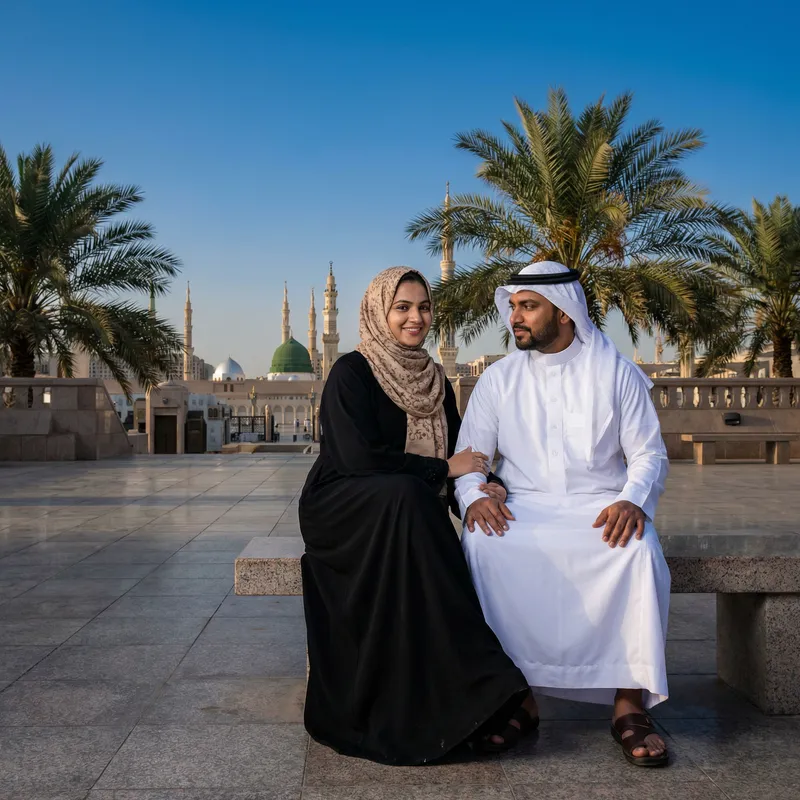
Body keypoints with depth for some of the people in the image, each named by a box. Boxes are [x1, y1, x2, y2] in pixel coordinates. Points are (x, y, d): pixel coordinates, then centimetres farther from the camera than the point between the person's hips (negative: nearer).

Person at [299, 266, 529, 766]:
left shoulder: (434, 380, 11)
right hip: (342, 509, -5)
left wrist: (479, 484, -16)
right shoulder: (352, 372, -8)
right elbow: (359, 457, -20)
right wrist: (443, 468, -15)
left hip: (405, 512, 5)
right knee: (403, 495, -36)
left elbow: (457, 454, 7)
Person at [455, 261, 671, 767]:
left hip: (601, 507, -1)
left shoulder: (617, 373, 5)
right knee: (481, 542, -31)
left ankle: (629, 704, -20)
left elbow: (650, 454, 3)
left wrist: (633, 500, -18)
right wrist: (474, 495, -15)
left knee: (641, 549, -32)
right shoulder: (499, 379, 9)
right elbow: (468, 454, 7)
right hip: (523, 507, 1)